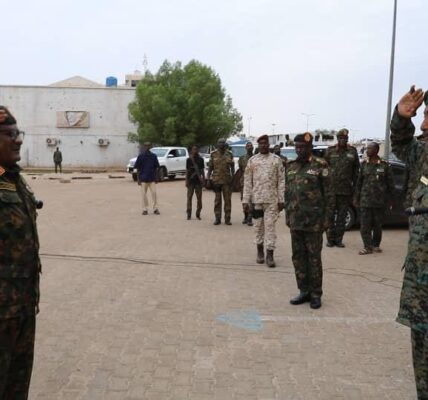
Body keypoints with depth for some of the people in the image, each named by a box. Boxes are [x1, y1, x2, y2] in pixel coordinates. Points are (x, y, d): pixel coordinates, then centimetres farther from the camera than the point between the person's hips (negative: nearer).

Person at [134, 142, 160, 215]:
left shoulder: (153, 156, 2)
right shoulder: (140, 156, -1)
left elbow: (156, 168, 7)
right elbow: (137, 169, 1)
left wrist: (156, 178, 4)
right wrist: (138, 179, -3)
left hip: (152, 179, 0)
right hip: (143, 179, 0)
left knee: (154, 193, -5)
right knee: (144, 194, 4)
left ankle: (155, 208, 5)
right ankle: (145, 209, 13)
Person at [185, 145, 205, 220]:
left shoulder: (201, 159, 7)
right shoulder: (189, 160, 3)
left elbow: (202, 171, 10)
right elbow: (187, 171, 4)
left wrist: (203, 180, 5)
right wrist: (186, 181, -3)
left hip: (198, 181, 1)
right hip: (191, 181, -1)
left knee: (199, 198, 3)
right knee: (189, 198, 0)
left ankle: (198, 214, 13)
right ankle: (189, 214, 6)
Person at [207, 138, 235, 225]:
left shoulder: (229, 154, 5)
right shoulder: (213, 154, 4)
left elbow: (232, 167, 10)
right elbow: (210, 167, 7)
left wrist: (233, 177, 2)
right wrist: (209, 178, -1)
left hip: (227, 180, 0)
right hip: (216, 180, 0)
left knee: (228, 200, 1)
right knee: (217, 200, 5)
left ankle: (227, 219, 7)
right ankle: (217, 219, 12)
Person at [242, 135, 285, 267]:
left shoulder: (276, 160, 2)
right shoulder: (252, 161, 5)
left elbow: (281, 181, 1)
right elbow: (247, 181, 4)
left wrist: (281, 200, -5)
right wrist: (246, 200, -1)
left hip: (272, 199, -1)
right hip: (256, 199, 1)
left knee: (270, 226, -2)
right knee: (259, 227, 9)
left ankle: (270, 254, 2)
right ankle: (260, 251, 24)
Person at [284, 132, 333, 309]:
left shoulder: (320, 166, -5)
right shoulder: (291, 167, 11)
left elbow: (327, 194, -6)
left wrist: (326, 218, -10)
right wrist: (287, 216, 11)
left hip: (313, 221, -5)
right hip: (295, 221, 5)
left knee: (314, 258, 2)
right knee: (298, 257, 10)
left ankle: (316, 294, 13)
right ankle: (304, 291, 22)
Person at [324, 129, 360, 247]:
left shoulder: (352, 151, 6)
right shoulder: (330, 151, 3)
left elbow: (356, 171, 9)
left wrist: (355, 186, 4)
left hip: (346, 190, 1)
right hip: (331, 188, -1)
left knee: (342, 216, 7)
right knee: (330, 215, 3)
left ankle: (338, 239, 15)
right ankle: (330, 239, 12)